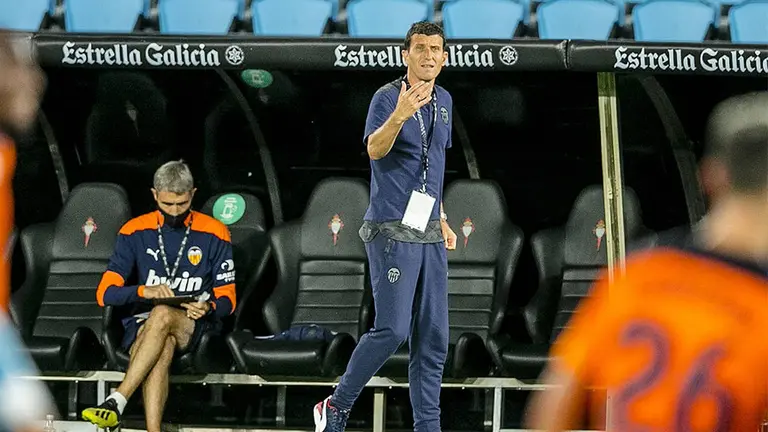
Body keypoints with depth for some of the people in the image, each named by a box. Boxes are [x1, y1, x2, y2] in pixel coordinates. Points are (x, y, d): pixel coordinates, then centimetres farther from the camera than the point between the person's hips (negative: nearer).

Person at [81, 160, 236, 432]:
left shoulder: (214, 234, 5)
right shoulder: (135, 232, 6)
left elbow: (226, 299, 7)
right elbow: (105, 294, 0)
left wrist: (208, 308, -18)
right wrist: (144, 291, -20)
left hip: (195, 328, -1)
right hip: (144, 324, 1)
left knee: (162, 315, -36)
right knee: (163, 348, -37)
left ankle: (116, 404, -43)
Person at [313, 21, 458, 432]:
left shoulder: (444, 101, 13)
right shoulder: (387, 97, -9)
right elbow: (375, 150, -28)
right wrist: (400, 115, -46)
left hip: (430, 235, 7)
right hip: (391, 231, -7)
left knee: (432, 336, 4)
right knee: (392, 329, -12)